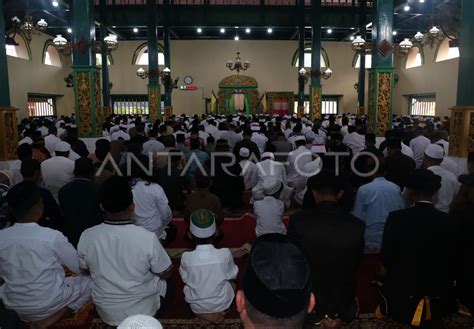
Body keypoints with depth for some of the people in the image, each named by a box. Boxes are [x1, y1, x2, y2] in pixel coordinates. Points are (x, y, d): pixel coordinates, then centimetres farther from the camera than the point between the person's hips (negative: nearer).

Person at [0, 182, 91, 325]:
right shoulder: (52, 236, -23)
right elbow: (80, 268, -10)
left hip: (13, 307, 5)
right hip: (48, 305, -4)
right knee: (90, 280, 13)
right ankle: (48, 321, -1)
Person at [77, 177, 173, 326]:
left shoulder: (86, 237, -19)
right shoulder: (147, 238, -28)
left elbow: (85, 270, 1)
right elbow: (166, 274, -12)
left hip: (106, 313, 3)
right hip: (142, 310, -3)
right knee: (166, 284, 26)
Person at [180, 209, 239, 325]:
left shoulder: (186, 257, -24)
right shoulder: (225, 254, -24)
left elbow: (185, 279, -5)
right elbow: (233, 275, -6)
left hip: (197, 307, 0)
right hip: (222, 304, 0)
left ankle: (203, 314, 14)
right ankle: (218, 313, 14)